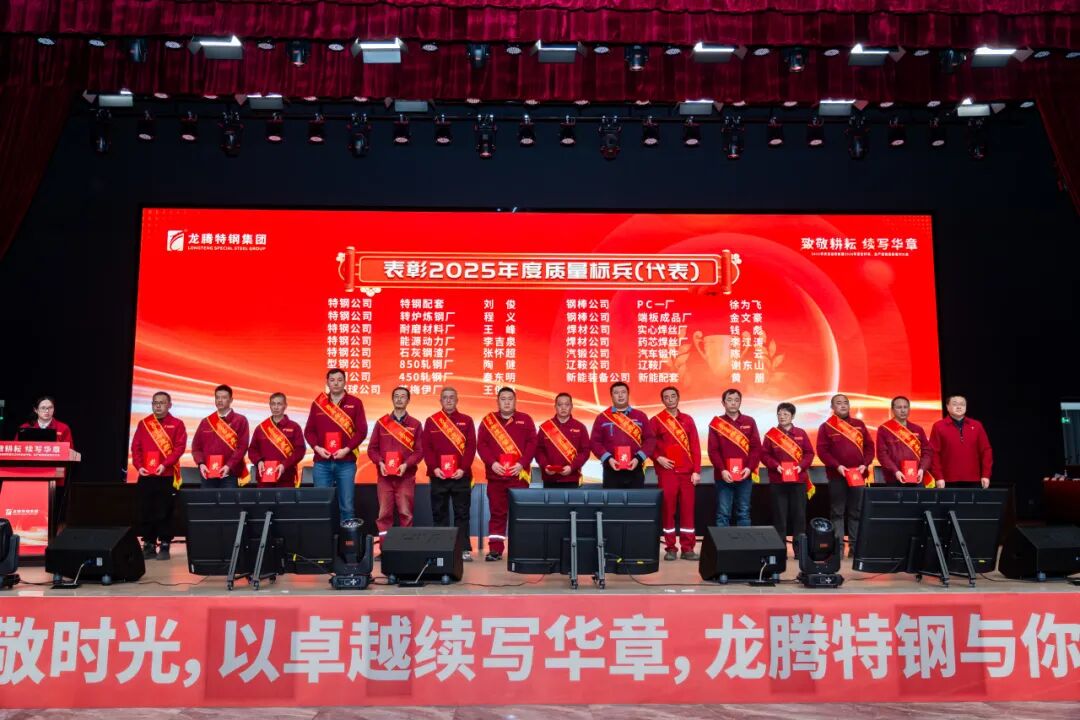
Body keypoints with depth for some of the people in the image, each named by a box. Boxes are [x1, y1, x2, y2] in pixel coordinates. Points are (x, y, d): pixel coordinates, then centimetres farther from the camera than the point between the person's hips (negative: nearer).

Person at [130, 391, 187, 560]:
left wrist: (165, 464, -17)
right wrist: (138, 466, -6)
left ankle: (164, 546, 4)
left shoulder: (177, 424, 2)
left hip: (167, 476, -3)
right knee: (146, 511, 5)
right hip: (145, 475, 3)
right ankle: (148, 546, 13)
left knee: (164, 513, -2)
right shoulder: (143, 423, 12)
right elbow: (136, 447, 8)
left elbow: (180, 447, -6)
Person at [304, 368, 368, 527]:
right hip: (322, 462, 2)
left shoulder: (355, 403, 4)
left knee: (347, 502, 0)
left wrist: (347, 449, -12)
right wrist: (317, 447, -7)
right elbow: (309, 430, 9)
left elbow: (362, 430, -1)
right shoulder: (317, 403, 10)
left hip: (346, 462, -1)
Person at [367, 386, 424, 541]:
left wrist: (406, 465, -13)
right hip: (385, 476, 1)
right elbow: (372, 448, 9)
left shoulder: (415, 424, 6)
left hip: (406, 476, -1)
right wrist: (380, 463, -8)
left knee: (405, 513, -2)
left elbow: (420, 451, 2)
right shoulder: (381, 422, 10)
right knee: (384, 512, 0)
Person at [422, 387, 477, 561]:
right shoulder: (431, 421, 8)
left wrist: (463, 469, -11)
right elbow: (426, 447, 3)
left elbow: (471, 447, 0)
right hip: (438, 475, 1)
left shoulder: (466, 421, 6)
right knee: (439, 513, 5)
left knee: (462, 513, 2)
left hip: (461, 475, -1)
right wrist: (434, 468, -10)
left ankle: (465, 549, 6)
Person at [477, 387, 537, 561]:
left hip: (519, 474, 0)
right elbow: (481, 445, 1)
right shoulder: (488, 420, 7)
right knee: (497, 512, 4)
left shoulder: (525, 420, 6)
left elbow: (532, 443, 0)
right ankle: (495, 549, 8)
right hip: (495, 474, 1)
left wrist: (522, 464, -12)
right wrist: (492, 463, -12)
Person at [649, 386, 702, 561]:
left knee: (688, 509, 3)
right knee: (667, 509, 0)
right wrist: (658, 458, -14)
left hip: (687, 472, 2)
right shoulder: (656, 420, 2)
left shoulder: (688, 420, 9)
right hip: (666, 472, -2)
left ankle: (688, 548, 8)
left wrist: (696, 470, -1)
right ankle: (670, 548, 8)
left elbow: (695, 446, 6)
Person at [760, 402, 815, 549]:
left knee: (799, 514, 4)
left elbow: (809, 453, 5)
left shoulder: (801, 433, 5)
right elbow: (764, 454, 1)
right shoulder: (771, 434, 2)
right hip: (777, 481, -1)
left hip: (798, 480, 1)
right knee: (779, 514, 2)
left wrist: (802, 466, -10)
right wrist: (775, 466, -13)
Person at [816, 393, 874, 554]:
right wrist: (836, 466, -15)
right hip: (837, 475, -3)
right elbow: (822, 450, -4)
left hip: (858, 475, 3)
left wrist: (865, 464, -4)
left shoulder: (859, 424, 12)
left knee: (857, 511, 5)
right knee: (837, 512, -1)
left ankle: (855, 546, 9)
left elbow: (869, 446, 12)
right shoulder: (826, 426, 2)